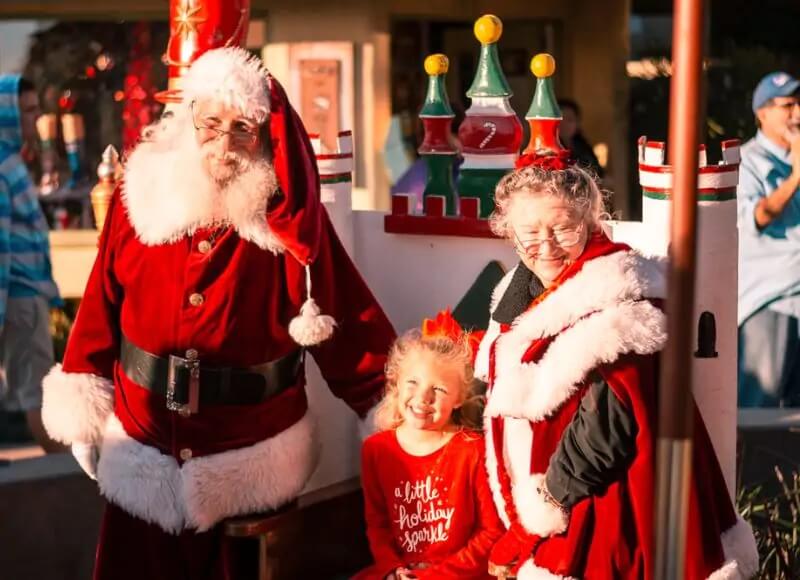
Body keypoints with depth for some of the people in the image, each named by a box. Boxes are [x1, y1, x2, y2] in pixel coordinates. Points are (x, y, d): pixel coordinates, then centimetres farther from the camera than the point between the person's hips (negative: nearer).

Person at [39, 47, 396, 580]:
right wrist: (83, 415, 2)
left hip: (254, 464, -2)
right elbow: (101, 310, 1)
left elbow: (347, 319, -11)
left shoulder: (290, 215, -9)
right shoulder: (142, 197, -4)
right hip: (145, 463, 2)